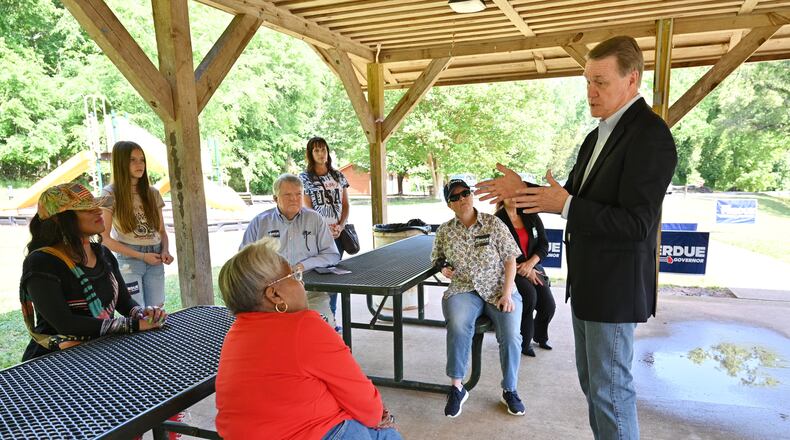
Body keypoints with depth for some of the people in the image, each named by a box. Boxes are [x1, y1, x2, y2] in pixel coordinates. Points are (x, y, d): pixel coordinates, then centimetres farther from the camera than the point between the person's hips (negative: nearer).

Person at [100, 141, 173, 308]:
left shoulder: (152, 193, 7)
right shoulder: (110, 194, -6)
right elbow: (105, 238, -7)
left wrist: (165, 251, -8)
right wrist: (141, 255, -12)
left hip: (155, 260, 4)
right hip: (129, 259, -4)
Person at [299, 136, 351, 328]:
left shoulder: (338, 176, 10)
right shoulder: (304, 178, -1)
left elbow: (345, 205, 9)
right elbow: (308, 209, -5)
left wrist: (340, 226, -6)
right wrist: (326, 229, -12)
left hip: (338, 233, 4)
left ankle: (331, 318, 20)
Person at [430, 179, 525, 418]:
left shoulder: (493, 223, 0)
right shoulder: (444, 231, 6)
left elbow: (510, 260, -1)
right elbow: (437, 258, 23)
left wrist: (507, 294, -11)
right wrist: (444, 267, 0)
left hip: (499, 290, 0)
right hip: (463, 291, 1)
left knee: (511, 335, -25)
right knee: (458, 326, -32)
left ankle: (510, 390, 1)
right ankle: (456, 387, -14)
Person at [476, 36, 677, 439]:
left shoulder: (650, 136, -18)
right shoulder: (598, 136, 11)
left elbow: (637, 223, -24)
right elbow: (573, 197, 16)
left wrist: (565, 205, -29)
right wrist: (523, 191, 4)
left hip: (614, 287, -9)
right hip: (587, 283, 9)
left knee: (610, 388, 4)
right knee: (592, 382, 21)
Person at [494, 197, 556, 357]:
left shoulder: (531, 216, 6)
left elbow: (544, 245, 4)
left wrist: (530, 263, -13)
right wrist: (522, 270, -14)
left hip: (533, 267, 4)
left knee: (548, 305, -12)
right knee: (529, 294, -30)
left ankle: (540, 335, 22)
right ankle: (524, 342, -9)